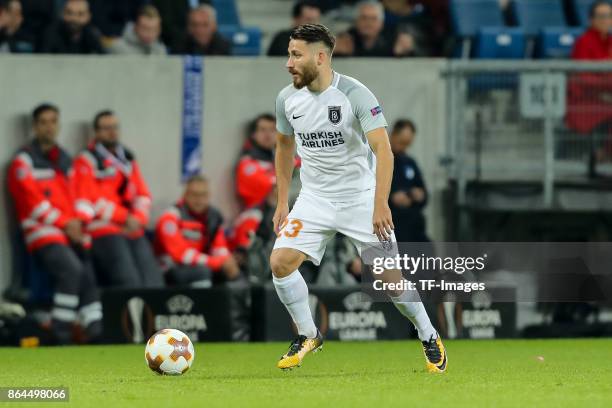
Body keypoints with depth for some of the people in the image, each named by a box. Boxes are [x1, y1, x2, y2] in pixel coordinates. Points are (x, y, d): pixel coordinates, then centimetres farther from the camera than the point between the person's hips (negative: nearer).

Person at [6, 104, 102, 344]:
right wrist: (65, 224, -13)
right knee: (72, 269, -28)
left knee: (88, 279, -7)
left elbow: (77, 196, 20)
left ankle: (96, 334, -6)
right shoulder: (24, 161, 0)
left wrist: (78, 221, -2)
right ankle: (60, 333, -25)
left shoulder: (65, 160, 22)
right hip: (43, 234, -7)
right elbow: (33, 201, -8)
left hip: (72, 234, 7)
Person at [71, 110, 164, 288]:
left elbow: (143, 194, 17)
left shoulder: (128, 159, 19)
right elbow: (88, 201, -8)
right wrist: (125, 217, -9)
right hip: (105, 232, -6)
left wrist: (137, 218, -5)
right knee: (130, 283, -22)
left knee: (154, 283, -7)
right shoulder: (87, 160, -1)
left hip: (133, 232, 6)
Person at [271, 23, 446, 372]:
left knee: (389, 276, -4)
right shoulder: (288, 98, -3)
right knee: (280, 262, -13)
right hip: (314, 199, 4)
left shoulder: (355, 94, -19)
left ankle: (430, 338, 20)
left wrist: (380, 203, -36)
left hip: (360, 197, -4)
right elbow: (285, 146, 15)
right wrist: (282, 202, 12)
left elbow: (383, 149, -26)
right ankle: (308, 336, 8)